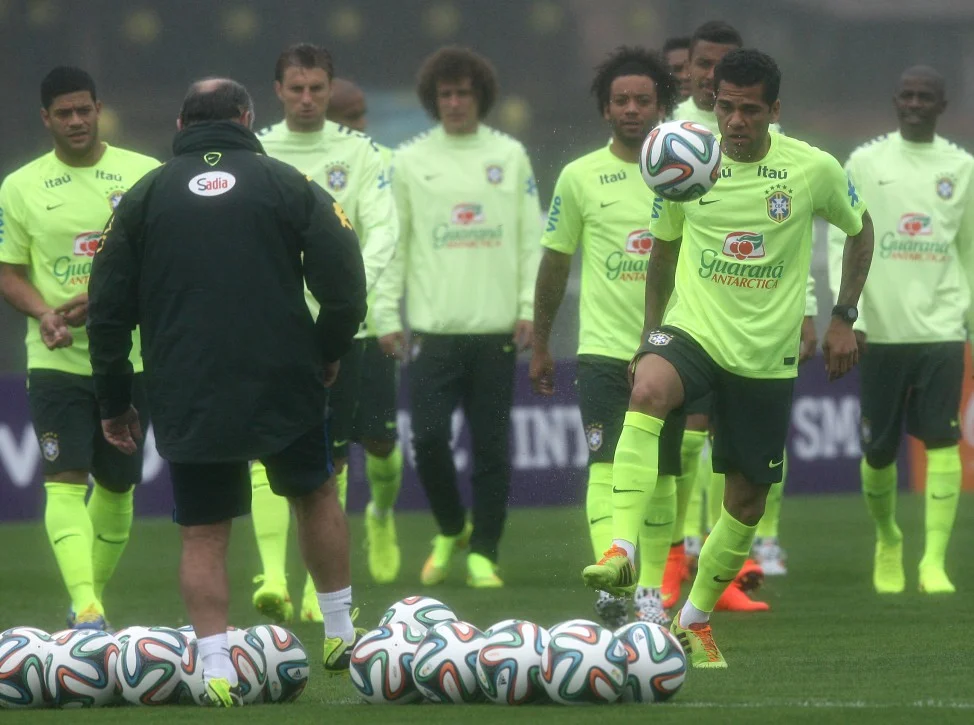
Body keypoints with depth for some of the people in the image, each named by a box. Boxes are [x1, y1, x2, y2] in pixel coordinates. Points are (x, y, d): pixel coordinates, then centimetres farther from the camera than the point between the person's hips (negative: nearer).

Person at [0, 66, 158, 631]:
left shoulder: (145, 176, 2)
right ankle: (86, 606, -24)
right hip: (57, 359, -1)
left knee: (116, 485, 10)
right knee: (66, 481, -15)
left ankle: (96, 592, 29)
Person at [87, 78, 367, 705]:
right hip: (285, 385, 0)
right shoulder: (288, 185, 3)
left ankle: (217, 667, -3)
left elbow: (108, 306, 6)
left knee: (204, 535, 6)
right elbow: (343, 278, -3)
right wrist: (329, 350, 14)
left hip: (186, 396, 0)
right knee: (316, 494, 21)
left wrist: (114, 401, 14)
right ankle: (342, 635, 24)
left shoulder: (144, 197, 7)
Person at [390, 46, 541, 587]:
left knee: (492, 446, 0)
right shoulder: (411, 161, 5)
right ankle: (451, 529, 17)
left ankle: (483, 553, 8)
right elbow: (391, 243, 6)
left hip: (496, 329, 0)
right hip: (433, 328, 0)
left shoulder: (510, 156, 7)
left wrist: (529, 308, -1)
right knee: (429, 436, -7)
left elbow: (531, 239, 7)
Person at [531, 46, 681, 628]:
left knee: (661, 475, 7)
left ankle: (651, 593, 16)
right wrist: (540, 344, 11)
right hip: (604, 346, -2)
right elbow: (555, 262, 9)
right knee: (608, 466, -14)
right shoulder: (581, 177, 1)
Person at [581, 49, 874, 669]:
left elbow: (859, 229, 13)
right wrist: (650, 334, 15)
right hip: (693, 332, -1)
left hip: (768, 355, 1)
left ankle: (694, 619, 28)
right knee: (649, 389, -36)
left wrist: (843, 318, 6)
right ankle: (622, 553, -42)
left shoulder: (815, 170, -6)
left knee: (749, 500, 6)